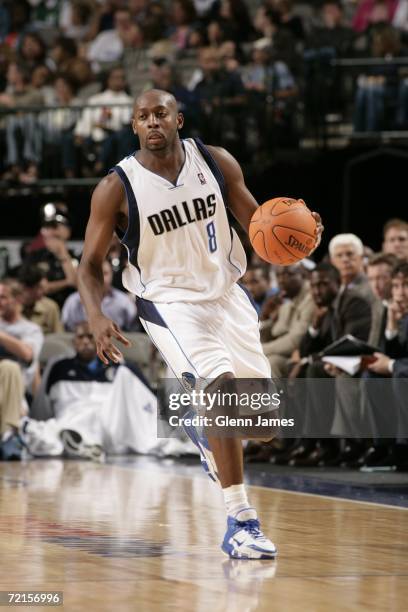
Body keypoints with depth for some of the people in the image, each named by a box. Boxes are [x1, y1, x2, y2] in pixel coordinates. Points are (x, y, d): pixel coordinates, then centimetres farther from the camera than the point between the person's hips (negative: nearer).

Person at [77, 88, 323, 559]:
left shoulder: (216, 162, -6)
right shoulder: (116, 188, -14)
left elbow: (255, 220, 5)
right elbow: (90, 263, -6)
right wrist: (96, 318, -24)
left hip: (225, 292, 5)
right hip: (168, 301, -4)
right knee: (220, 384, -25)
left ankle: (205, 431, 47)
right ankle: (240, 523, -22)